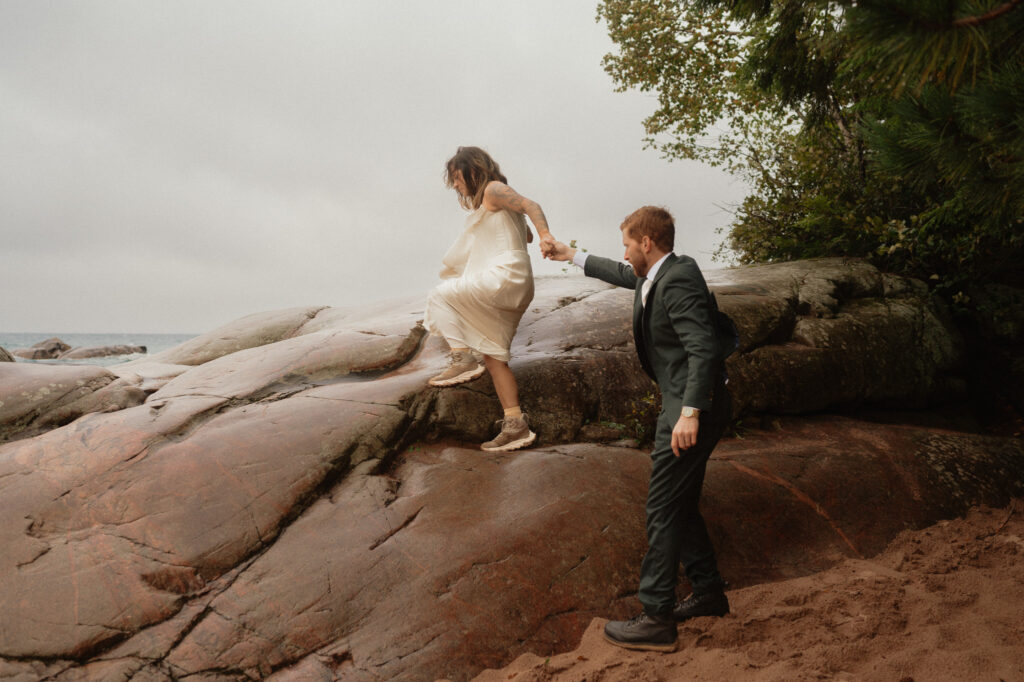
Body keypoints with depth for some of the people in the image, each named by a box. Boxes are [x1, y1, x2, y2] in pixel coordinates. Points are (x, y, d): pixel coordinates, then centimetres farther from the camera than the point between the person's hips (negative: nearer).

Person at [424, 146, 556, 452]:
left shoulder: (493, 189, 1)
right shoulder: (490, 208, 28)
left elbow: (531, 206, -15)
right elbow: (525, 235, 33)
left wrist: (545, 235, -32)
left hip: (503, 275, -10)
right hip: (511, 289, 10)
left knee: (440, 296, -6)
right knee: (493, 357, 6)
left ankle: (463, 358, -15)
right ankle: (516, 426, 3)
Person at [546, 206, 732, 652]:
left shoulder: (677, 281, -20)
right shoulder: (657, 274, 11)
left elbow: (703, 348, -29)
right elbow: (623, 275, 33)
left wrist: (690, 412, -33)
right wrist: (574, 256, 42)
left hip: (692, 410, -10)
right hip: (684, 405, 10)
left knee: (663, 509, -5)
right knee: (681, 506, 18)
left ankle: (656, 619, 3)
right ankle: (708, 593, 31)